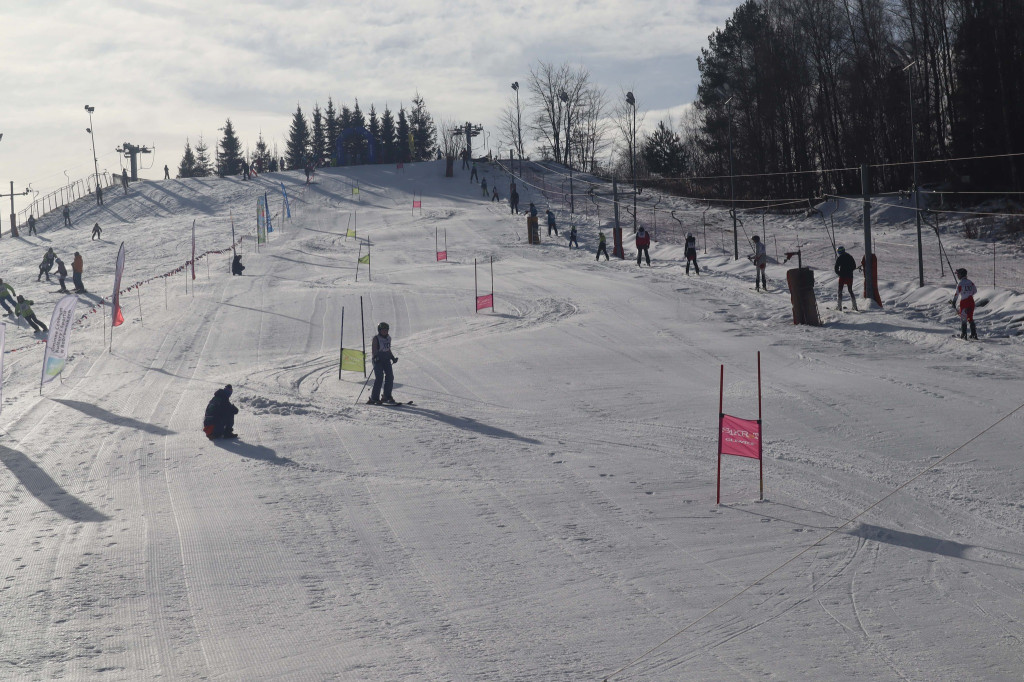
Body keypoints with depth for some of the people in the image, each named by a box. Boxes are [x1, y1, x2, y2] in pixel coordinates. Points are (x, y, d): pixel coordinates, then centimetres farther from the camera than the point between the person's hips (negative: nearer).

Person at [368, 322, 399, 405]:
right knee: (379, 378, -15)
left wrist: (393, 358, 19)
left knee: (390, 377, -2)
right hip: (378, 360, -7)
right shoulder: (376, 338, -5)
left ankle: (387, 396, 10)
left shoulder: (388, 338, 14)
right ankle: (374, 398, -12)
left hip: (386, 360, 7)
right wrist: (375, 356, -30)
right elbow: (374, 349, -13)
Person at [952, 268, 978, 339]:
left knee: (963, 318, 3)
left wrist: (953, 302, -6)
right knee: (970, 318, 15)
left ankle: (963, 334, -1)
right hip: (971, 301, 6)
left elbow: (957, 294, -12)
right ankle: (974, 334, 12)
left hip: (964, 302, -6)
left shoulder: (960, 284, -13)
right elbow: (975, 291, 16)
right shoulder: (970, 282, 5)